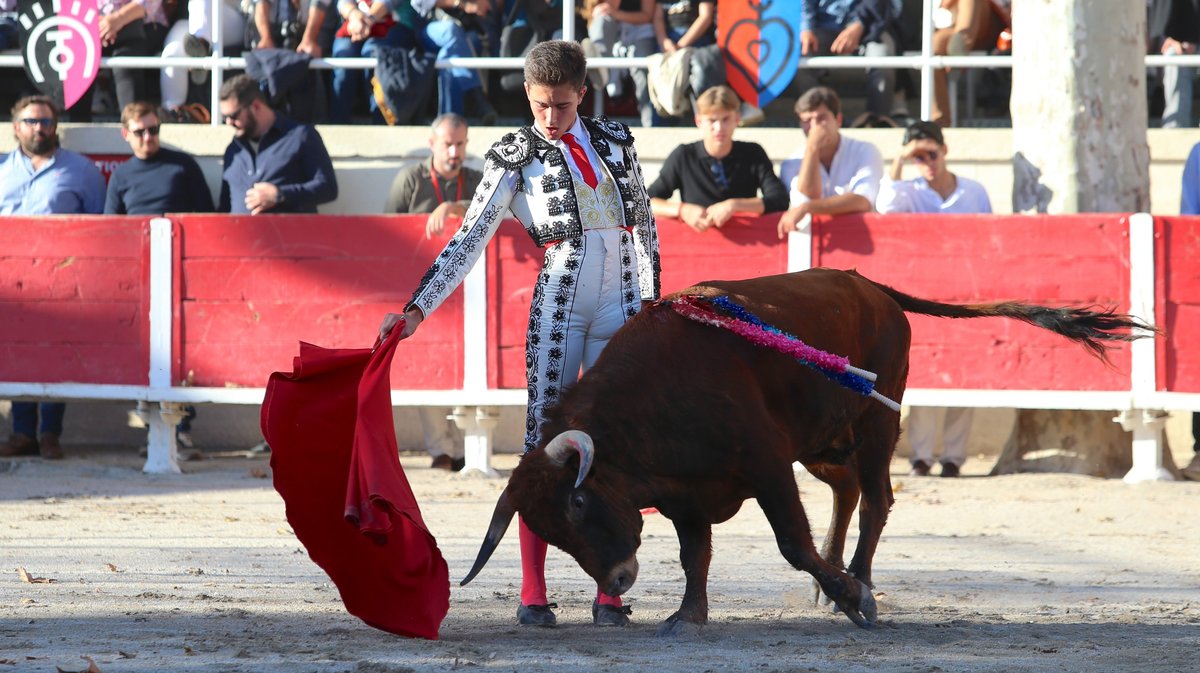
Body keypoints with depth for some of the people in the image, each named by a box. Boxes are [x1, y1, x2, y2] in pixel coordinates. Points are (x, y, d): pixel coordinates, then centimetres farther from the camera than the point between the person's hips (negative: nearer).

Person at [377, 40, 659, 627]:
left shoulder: (615, 141, 9)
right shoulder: (515, 156, 1)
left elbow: (645, 223, 16)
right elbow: (470, 239, -3)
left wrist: (650, 299, 11)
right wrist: (417, 309, -10)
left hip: (620, 305, 2)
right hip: (558, 302, -2)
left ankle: (609, 593, 3)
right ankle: (533, 594, -2)